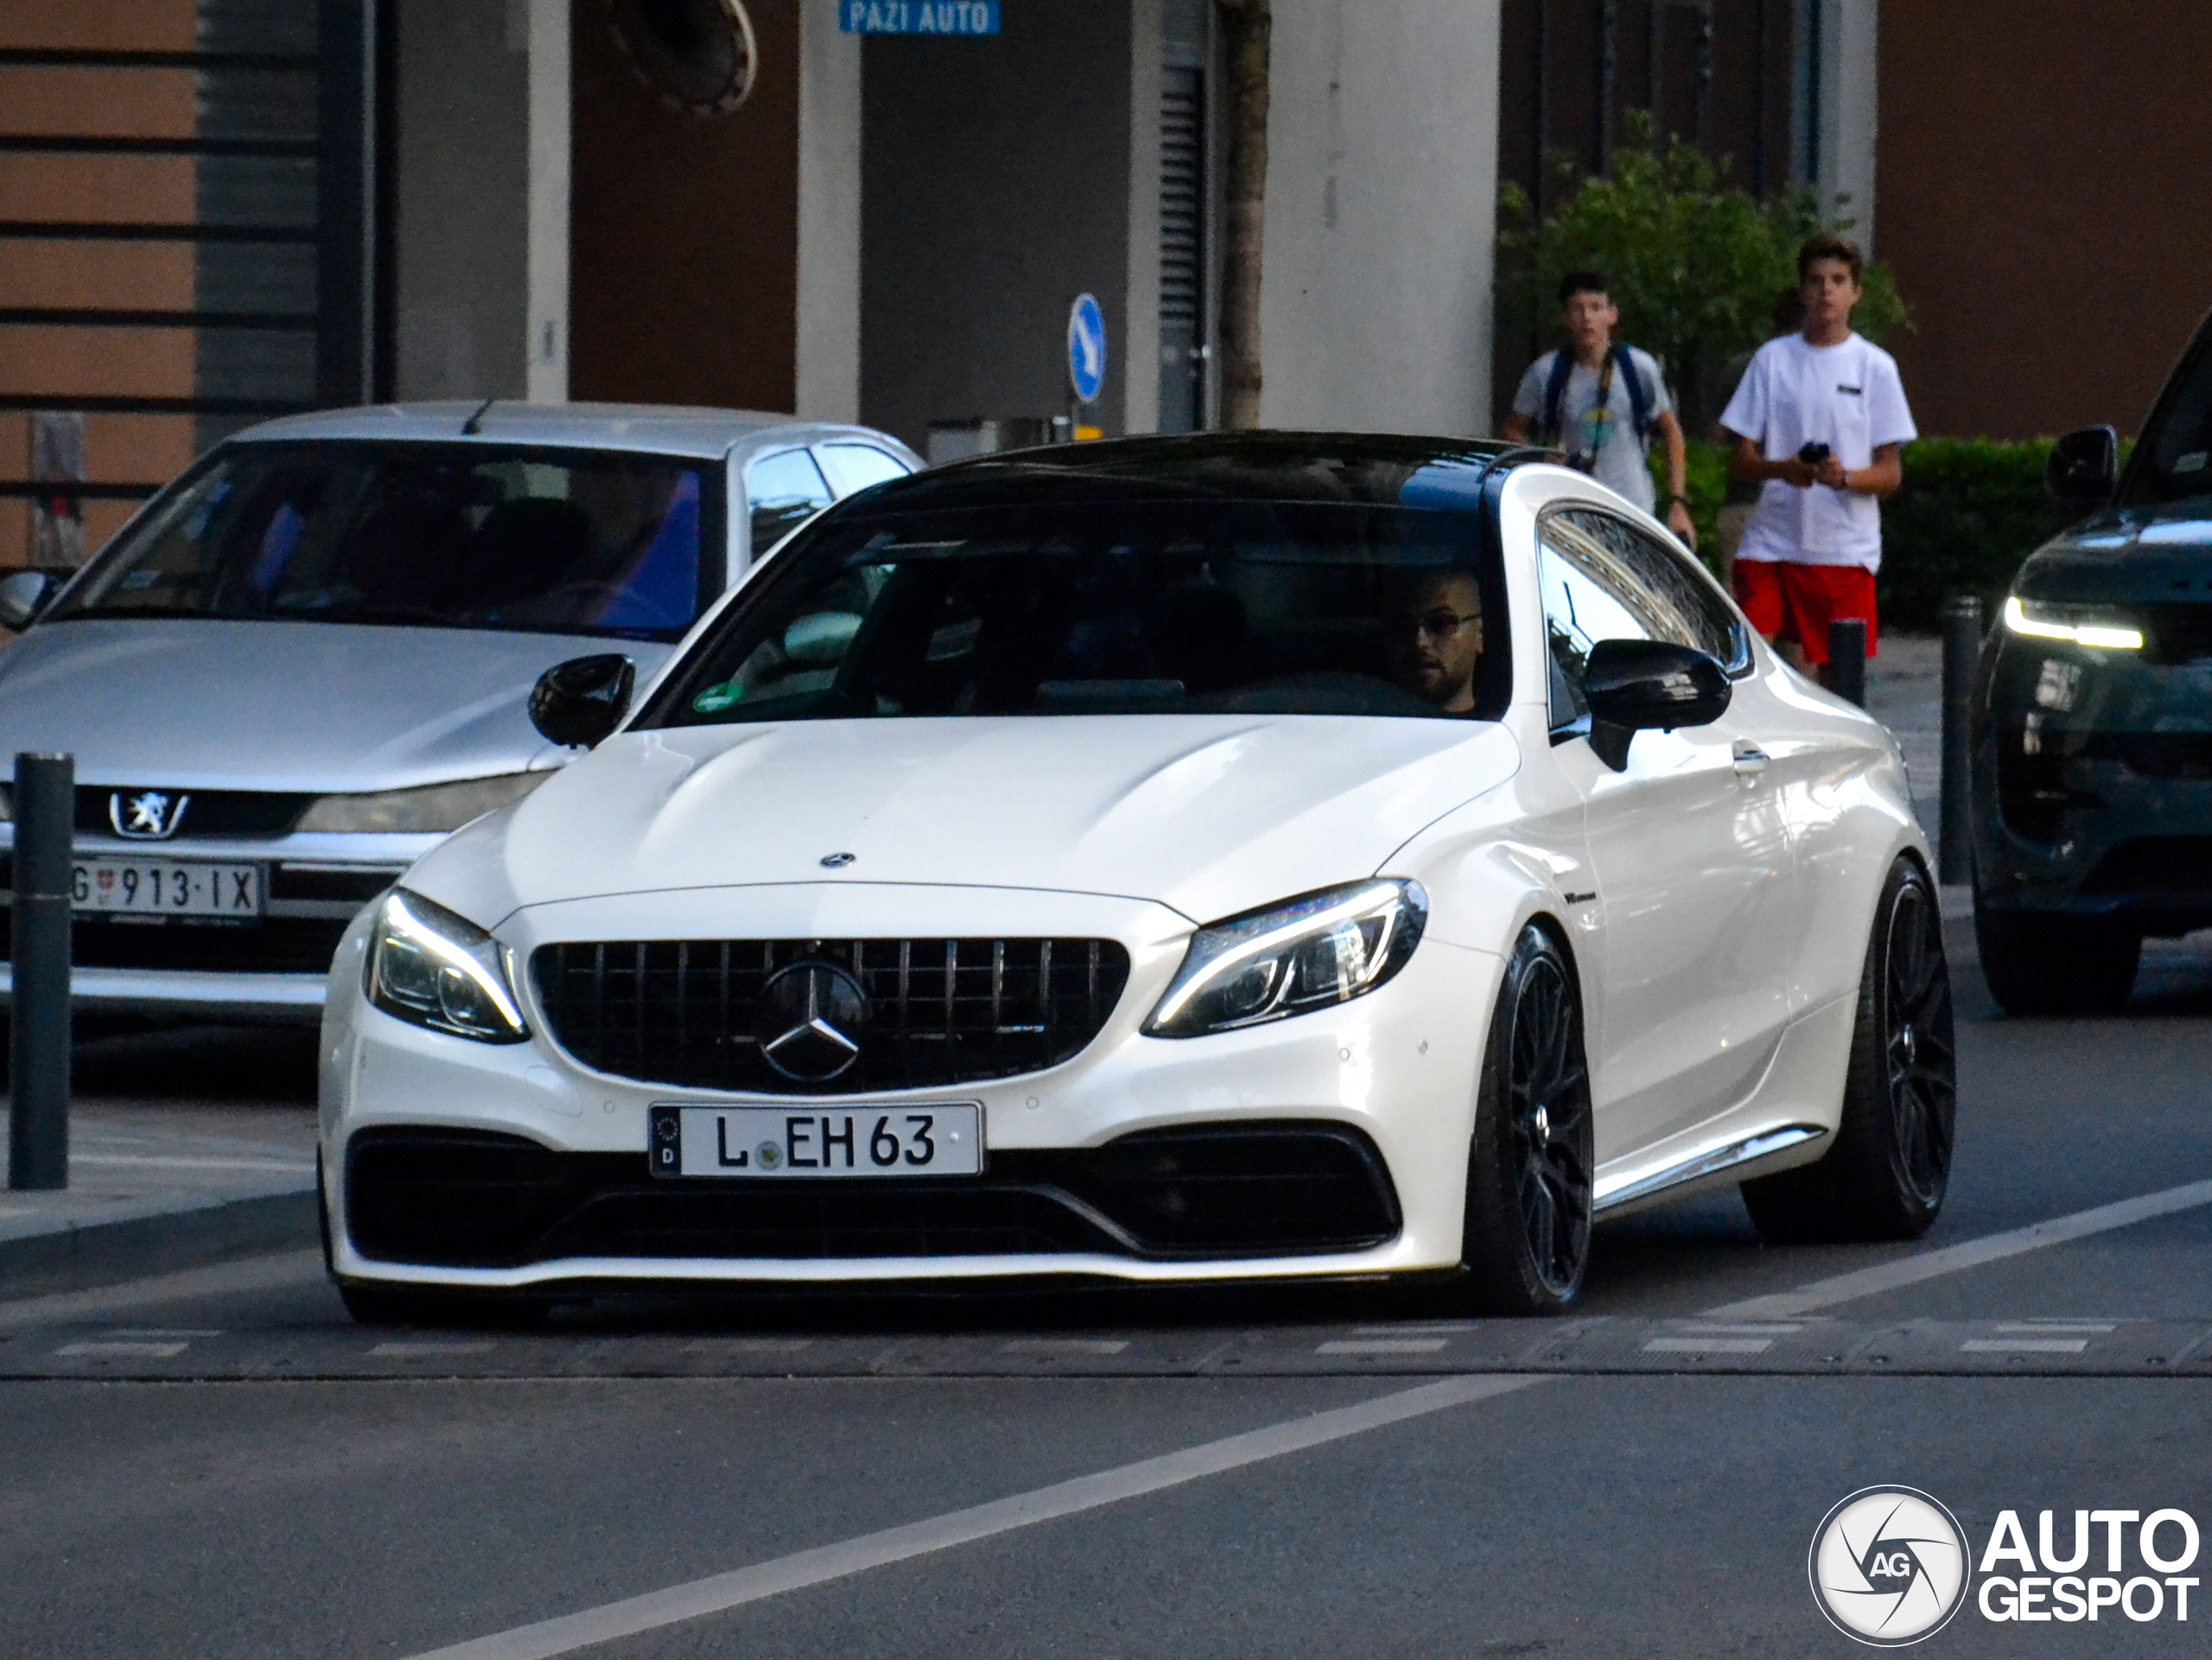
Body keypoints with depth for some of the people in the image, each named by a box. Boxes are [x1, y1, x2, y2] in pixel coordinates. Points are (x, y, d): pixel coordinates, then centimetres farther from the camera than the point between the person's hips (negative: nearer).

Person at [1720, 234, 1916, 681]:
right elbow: (1739, 464, 8)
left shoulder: (1875, 367, 5)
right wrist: (1781, 469, -15)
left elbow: (1891, 475, 4)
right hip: (1771, 543, 1)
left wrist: (1844, 477, -18)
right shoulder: (1773, 359, 9)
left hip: (1845, 551, -1)